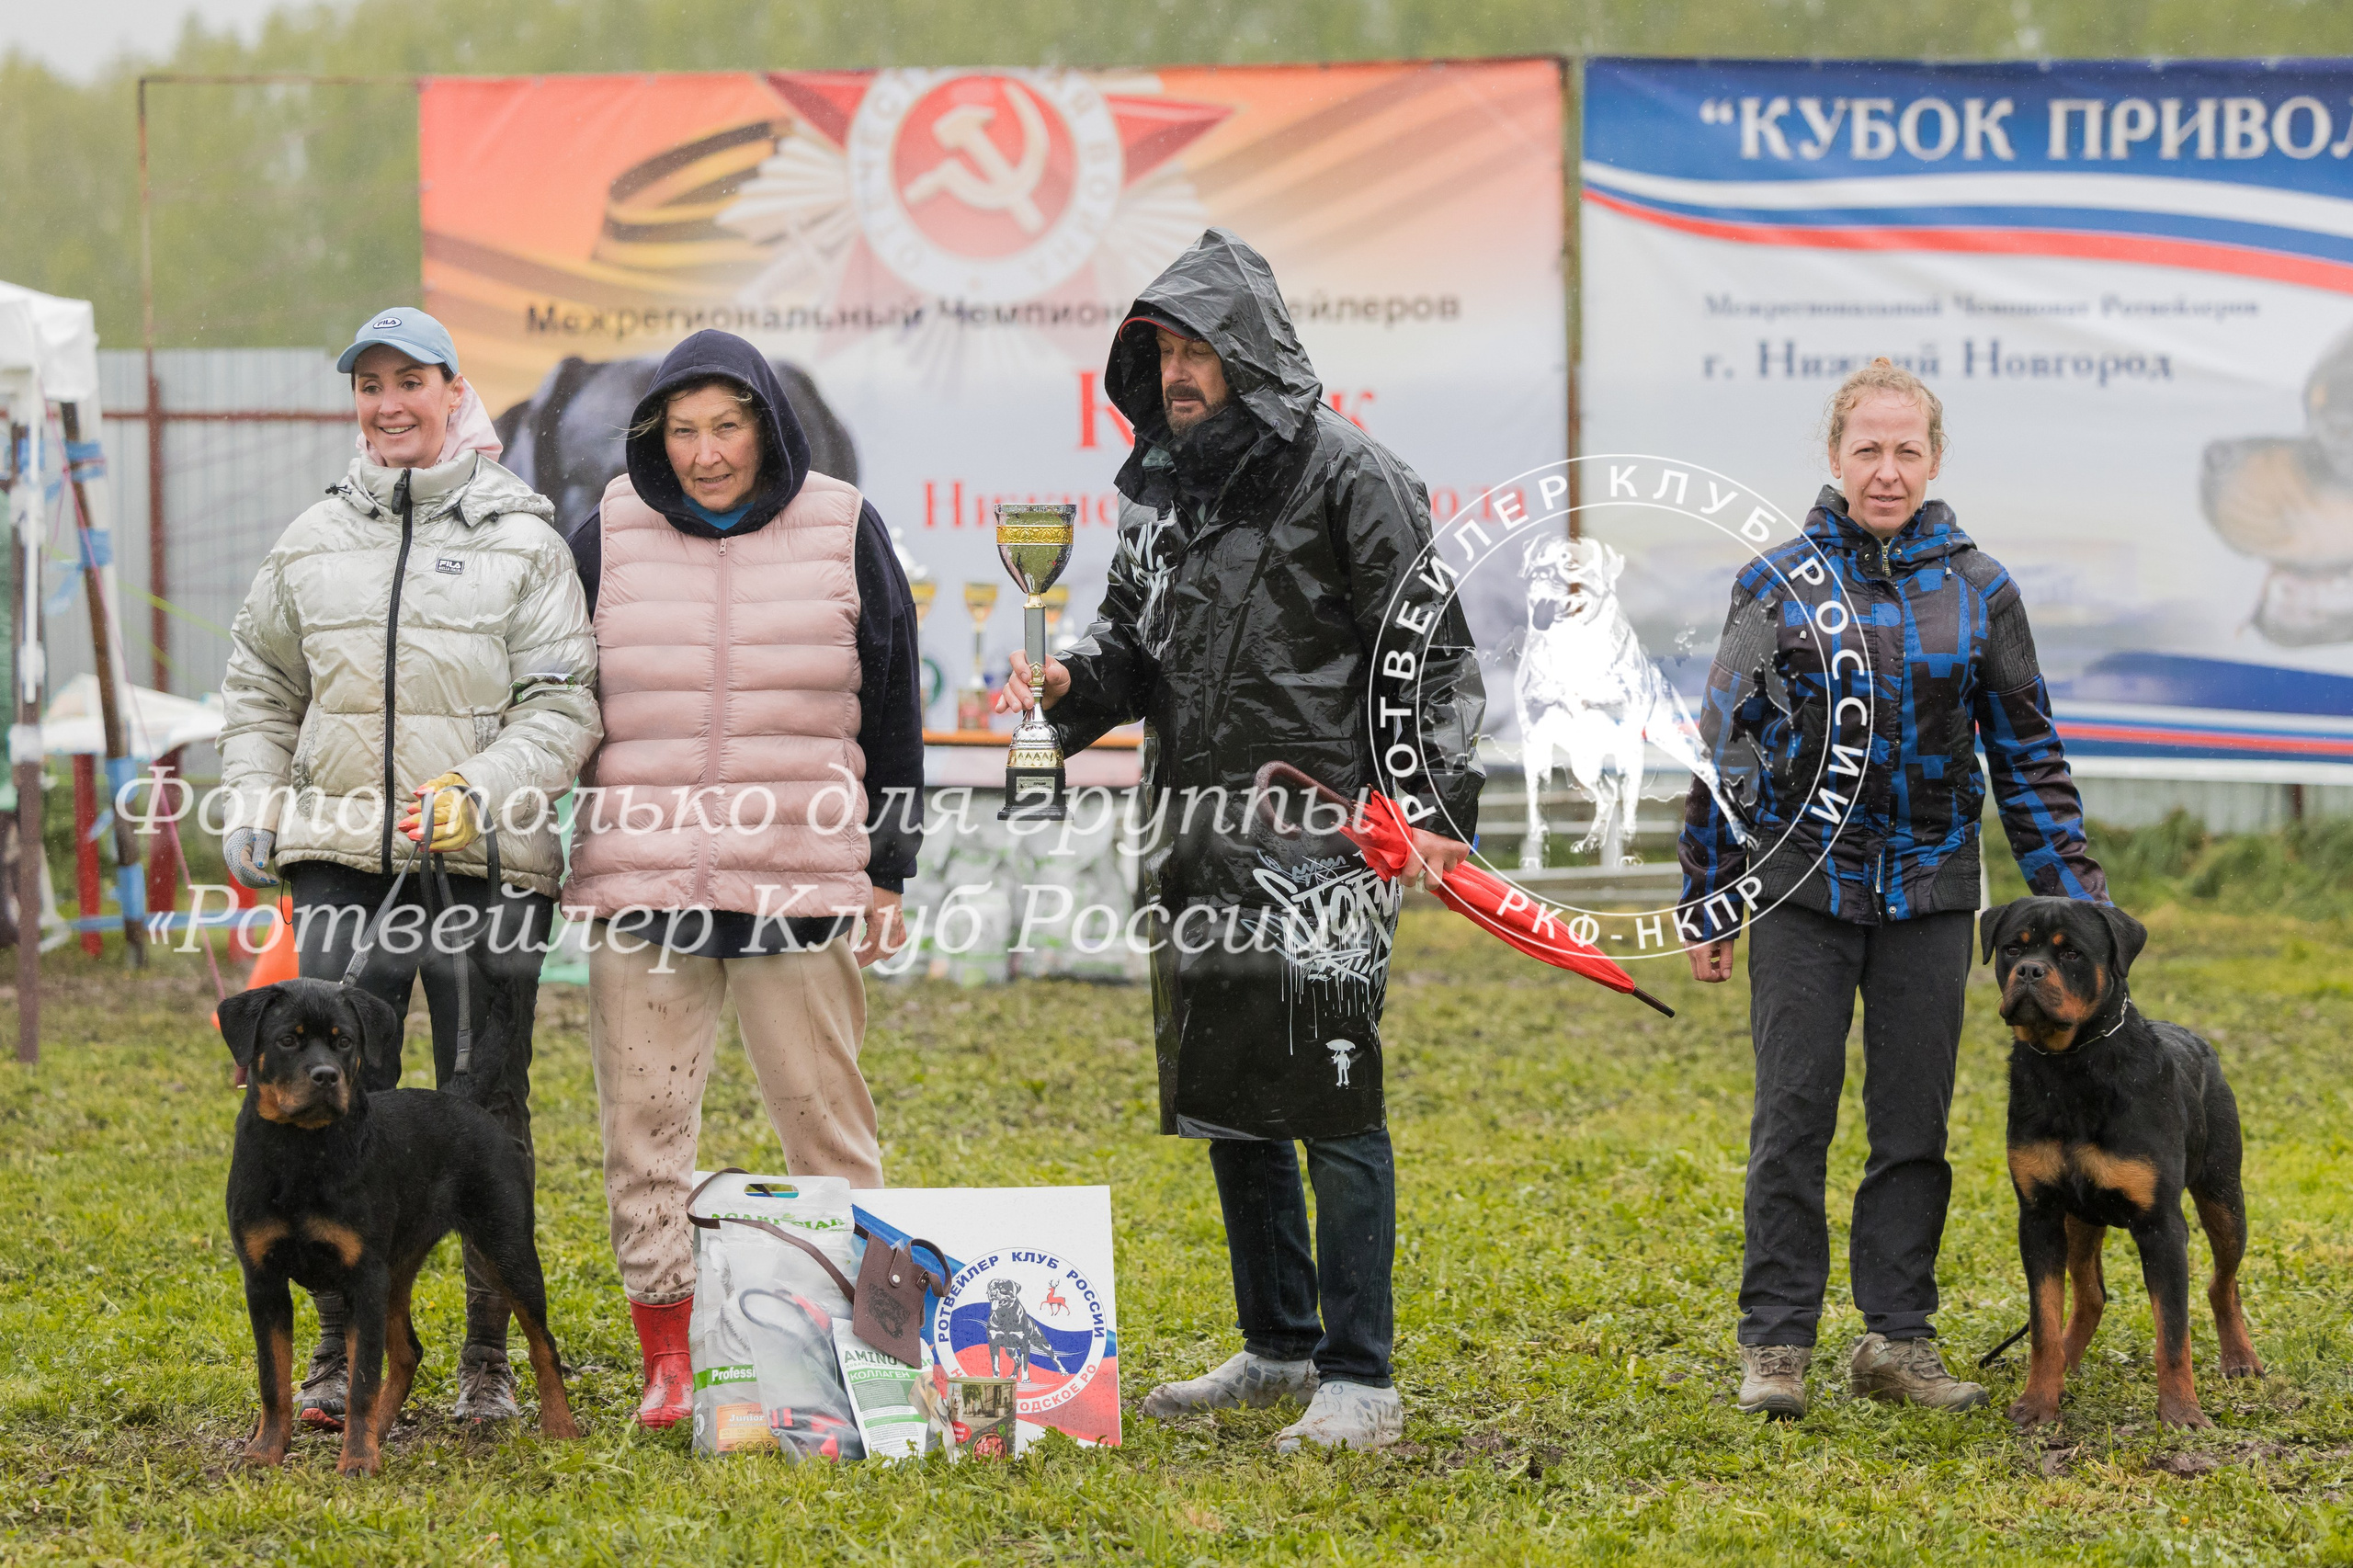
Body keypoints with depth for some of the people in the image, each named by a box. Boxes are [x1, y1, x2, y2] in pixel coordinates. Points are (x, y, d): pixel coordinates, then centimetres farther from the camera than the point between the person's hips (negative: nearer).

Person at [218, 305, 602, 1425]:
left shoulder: (521, 541, 1)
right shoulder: (312, 544, 12)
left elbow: (564, 704, -3)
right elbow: (258, 690, 23)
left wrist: (480, 791, -16)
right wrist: (253, 808, 10)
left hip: (486, 869, -3)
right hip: (343, 866, 3)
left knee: (488, 1116, 3)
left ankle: (489, 1356, 11)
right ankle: (344, 1349, 9)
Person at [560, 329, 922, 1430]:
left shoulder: (842, 534, 4)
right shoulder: (609, 540, 6)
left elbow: (890, 710, 9)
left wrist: (888, 874, 8)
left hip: (803, 885, -1)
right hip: (640, 883, 1)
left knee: (825, 1119, 2)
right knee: (643, 1119, 1)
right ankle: (667, 1358, 7)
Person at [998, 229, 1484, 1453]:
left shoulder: (1349, 479, -8)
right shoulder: (1156, 484, 13)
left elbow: (1433, 657, -7)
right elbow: (1133, 640, 22)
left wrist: (1438, 806, -15)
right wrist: (1067, 684, 1)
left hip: (1319, 844, -8)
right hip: (1196, 841, 8)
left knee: (1330, 1106, -8)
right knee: (1224, 1100, 14)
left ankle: (1360, 1384, -5)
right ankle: (1280, 1350, 27)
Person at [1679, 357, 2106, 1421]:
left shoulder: (1978, 592, 4)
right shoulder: (1777, 585, 1)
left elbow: (2027, 756, 10)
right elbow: (1724, 745, 5)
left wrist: (2076, 898, 6)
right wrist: (1703, 904, 3)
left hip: (1930, 893, 2)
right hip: (1803, 889, -2)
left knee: (1914, 1122, 5)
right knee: (1793, 1119, -2)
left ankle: (1897, 1338, 14)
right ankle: (1775, 1344, 4)